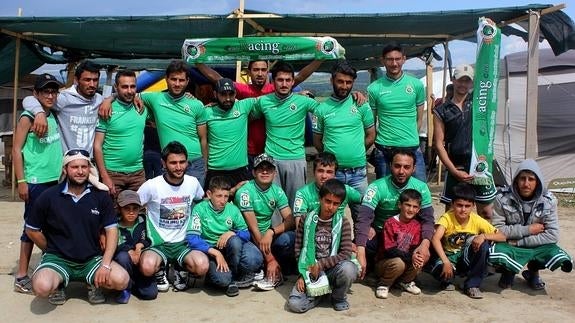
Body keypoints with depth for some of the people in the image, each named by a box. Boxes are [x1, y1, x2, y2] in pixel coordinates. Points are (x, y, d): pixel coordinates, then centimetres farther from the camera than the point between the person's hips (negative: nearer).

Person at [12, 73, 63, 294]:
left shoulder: (54, 116, 9)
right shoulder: (28, 117, -8)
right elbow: (16, 150, -10)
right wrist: (21, 181, -14)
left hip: (56, 180, 6)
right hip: (36, 182, -6)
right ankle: (22, 277, 8)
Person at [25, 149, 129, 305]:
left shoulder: (101, 196, -2)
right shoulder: (48, 197, -4)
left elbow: (112, 231, -3)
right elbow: (31, 230, 8)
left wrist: (105, 264, -14)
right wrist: (52, 251, 6)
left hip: (92, 258, 1)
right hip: (58, 259, -1)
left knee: (121, 280, -24)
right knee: (42, 287, -32)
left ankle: (94, 283, 10)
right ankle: (58, 283, 6)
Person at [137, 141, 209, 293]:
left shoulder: (193, 182, -1)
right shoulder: (152, 185, -11)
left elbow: (202, 201, 20)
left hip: (183, 242, 2)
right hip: (158, 243, -2)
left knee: (202, 266, -28)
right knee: (147, 267, -35)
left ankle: (180, 269, 9)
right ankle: (160, 270, 5)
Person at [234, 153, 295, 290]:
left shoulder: (277, 191, -1)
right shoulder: (245, 192, -17)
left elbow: (290, 220, -8)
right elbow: (253, 228, -20)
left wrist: (271, 232, -29)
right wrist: (269, 259, -22)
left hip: (267, 235, 4)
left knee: (288, 238, -25)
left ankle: (274, 275, -6)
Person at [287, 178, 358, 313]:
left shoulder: (343, 222, -5)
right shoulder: (307, 219, -2)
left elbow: (346, 254, -12)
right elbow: (298, 248, 2)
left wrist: (321, 264, -16)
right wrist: (302, 274, -7)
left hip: (333, 269, 0)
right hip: (310, 271, 0)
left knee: (348, 269, -36)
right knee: (294, 304, -23)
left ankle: (339, 297, -2)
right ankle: (318, 294, 10)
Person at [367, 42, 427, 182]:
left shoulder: (417, 84, 3)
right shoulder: (374, 88, -1)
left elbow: (419, 118, 10)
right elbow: (371, 122, 5)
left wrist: (411, 138, 7)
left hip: (412, 148, 1)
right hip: (384, 151, -1)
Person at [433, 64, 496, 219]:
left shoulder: (477, 100, 7)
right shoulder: (442, 111, 0)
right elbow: (439, 144, -5)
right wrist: (455, 171, -11)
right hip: (456, 167, -1)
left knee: (485, 212, 9)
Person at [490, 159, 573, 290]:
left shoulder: (548, 201, -9)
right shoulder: (503, 198, -14)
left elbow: (552, 235, -11)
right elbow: (497, 229, -14)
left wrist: (519, 242, -17)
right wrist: (528, 229, -19)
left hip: (536, 247, 2)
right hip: (510, 246, -2)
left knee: (563, 260, -28)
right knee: (493, 254, -36)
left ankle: (533, 271, 8)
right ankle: (509, 270, 3)